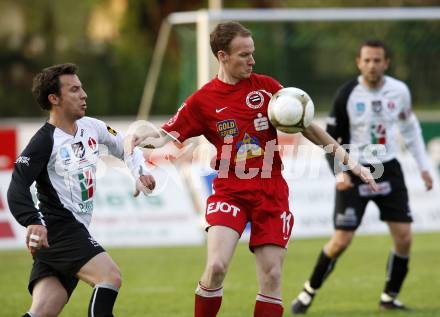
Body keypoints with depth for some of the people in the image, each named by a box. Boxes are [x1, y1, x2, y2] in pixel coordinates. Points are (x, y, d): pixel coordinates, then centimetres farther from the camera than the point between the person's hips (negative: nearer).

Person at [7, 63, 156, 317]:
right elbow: (17, 188, -22)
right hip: (56, 231, -7)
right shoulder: (45, 141, -12)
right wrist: (33, 222, -38)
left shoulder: (92, 127, 11)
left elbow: (126, 147, 29)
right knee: (110, 276, -22)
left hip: (75, 234, 7)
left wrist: (140, 172, 9)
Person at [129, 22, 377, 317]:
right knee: (217, 265, -20)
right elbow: (167, 136, -1)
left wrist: (348, 160, 5)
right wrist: (143, 138, -24)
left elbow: (306, 126, 8)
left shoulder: (266, 87, 3)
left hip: (271, 194, 2)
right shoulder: (202, 101, -1)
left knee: (271, 276, -2)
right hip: (229, 192, -2)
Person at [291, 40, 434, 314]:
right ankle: (309, 293, 8)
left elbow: (410, 127, 16)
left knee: (404, 237, -4)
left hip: (389, 170, 4)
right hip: (354, 172, -4)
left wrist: (423, 166, 15)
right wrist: (339, 173, -21)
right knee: (342, 239, -10)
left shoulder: (399, 91, -2)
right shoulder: (346, 96, -13)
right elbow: (330, 139, -7)